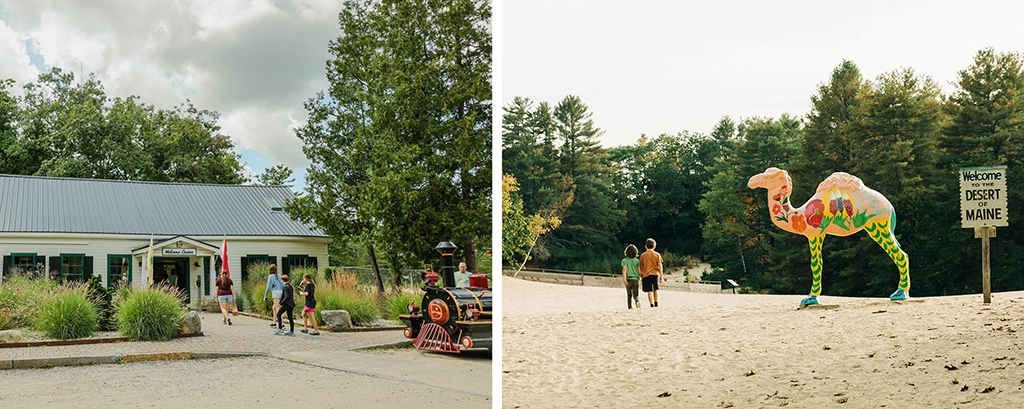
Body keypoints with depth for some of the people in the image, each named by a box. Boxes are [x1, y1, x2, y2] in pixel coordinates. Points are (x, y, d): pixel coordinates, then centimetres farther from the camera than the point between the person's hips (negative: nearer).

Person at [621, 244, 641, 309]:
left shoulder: (624, 260, 2)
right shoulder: (637, 261, 5)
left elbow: (624, 270, -9)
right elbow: (639, 271, 5)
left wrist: (624, 279, -16)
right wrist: (639, 279, 18)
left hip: (628, 279, 0)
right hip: (636, 279, 0)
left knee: (629, 295, 12)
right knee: (636, 294, -2)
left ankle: (630, 307, 11)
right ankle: (637, 301, -31)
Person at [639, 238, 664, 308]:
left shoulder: (643, 255, 2)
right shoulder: (657, 255, 2)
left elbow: (641, 267, 3)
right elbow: (660, 265, -1)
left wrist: (641, 277, 11)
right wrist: (661, 276, 3)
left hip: (646, 274, -2)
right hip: (655, 274, 2)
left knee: (649, 291, -3)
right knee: (655, 289, 18)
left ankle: (652, 305, -10)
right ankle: (656, 304, 16)